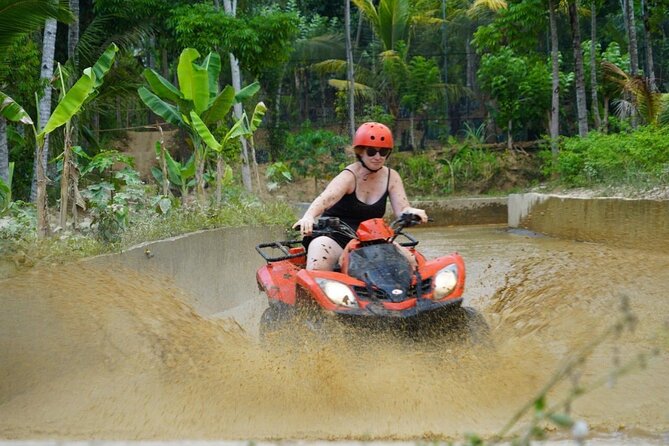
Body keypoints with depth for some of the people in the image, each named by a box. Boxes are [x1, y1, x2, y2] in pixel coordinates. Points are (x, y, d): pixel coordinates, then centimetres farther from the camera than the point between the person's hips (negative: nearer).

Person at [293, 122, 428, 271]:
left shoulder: (391, 177, 3)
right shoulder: (349, 176, -14)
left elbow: (402, 209, -5)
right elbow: (326, 198, -32)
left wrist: (411, 211, -32)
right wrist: (308, 217, -55)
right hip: (333, 237, -5)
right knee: (317, 269, -34)